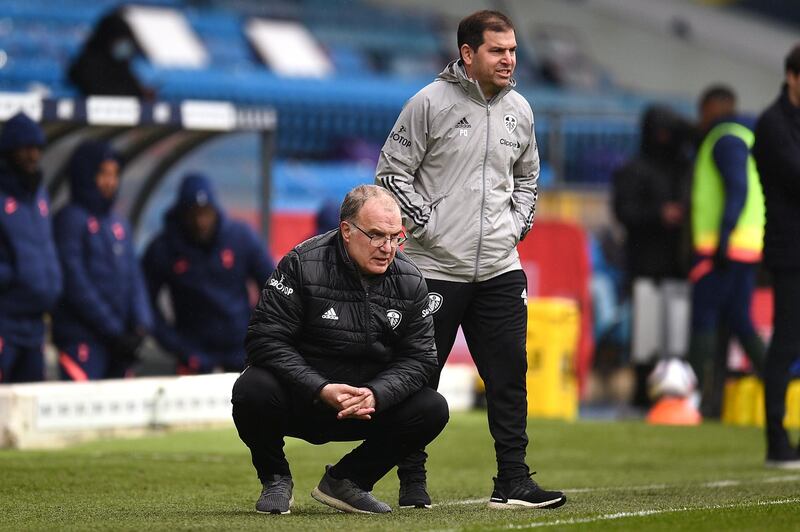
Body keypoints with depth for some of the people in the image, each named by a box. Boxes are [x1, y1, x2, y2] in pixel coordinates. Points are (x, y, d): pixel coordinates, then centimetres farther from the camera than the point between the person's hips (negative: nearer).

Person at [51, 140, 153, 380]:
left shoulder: (119, 225, 17)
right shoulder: (71, 219, -5)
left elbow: (134, 278, 16)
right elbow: (76, 284, -11)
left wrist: (141, 324, -2)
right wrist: (112, 329, -12)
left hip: (119, 342, 7)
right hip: (82, 340, -7)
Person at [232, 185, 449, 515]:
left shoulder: (409, 282, -2)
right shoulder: (302, 265, -14)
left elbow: (419, 357, -3)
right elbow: (265, 339, -19)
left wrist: (376, 395, -24)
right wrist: (321, 390, -30)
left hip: (373, 399, 4)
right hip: (303, 398, -4)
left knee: (433, 410, -18)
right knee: (252, 391, -34)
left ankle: (345, 480, 3)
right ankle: (275, 480, -1)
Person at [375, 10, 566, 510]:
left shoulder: (520, 111, 10)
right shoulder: (430, 103, -8)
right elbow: (392, 171, -6)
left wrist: (518, 224, 10)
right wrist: (427, 223, -11)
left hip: (500, 268, 5)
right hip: (436, 267, -5)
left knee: (509, 377, 2)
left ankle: (513, 482, 6)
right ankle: (412, 482, 10)